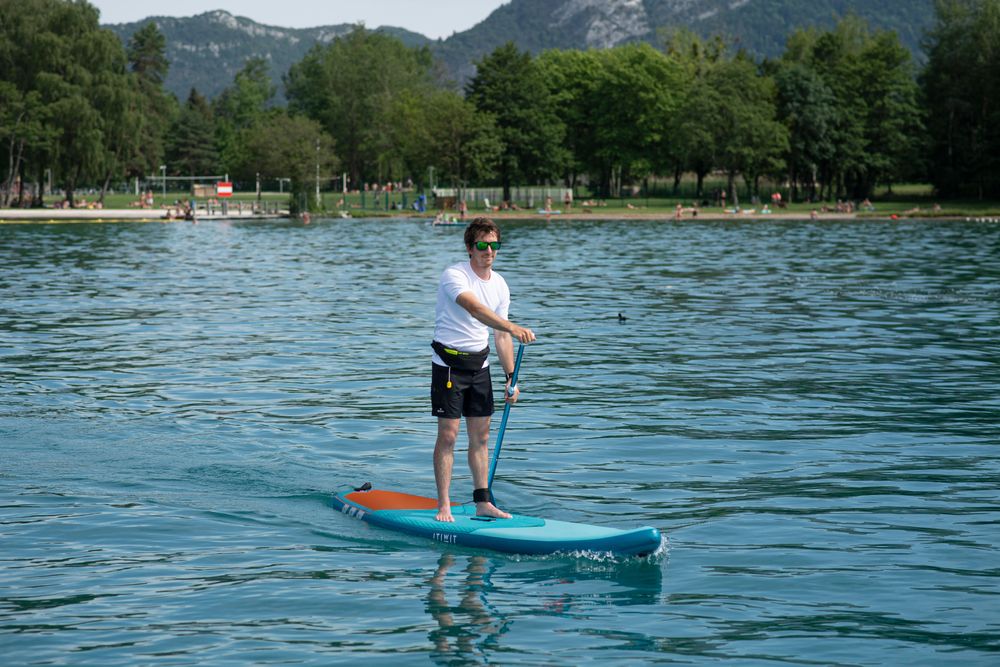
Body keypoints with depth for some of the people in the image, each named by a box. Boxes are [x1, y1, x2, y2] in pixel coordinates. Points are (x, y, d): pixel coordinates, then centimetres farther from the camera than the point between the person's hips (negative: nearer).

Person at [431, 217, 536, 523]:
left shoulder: (499, 284, 5)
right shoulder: (454, 275, -17)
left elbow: (501, 335, 11)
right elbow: (475, 308, -36)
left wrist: (510, 377, 7)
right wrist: (513, 327, -49)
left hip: (480, 364, 6)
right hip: (450, 363, -6)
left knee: (481, 434, 9)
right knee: (448, 434, -6)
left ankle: (483, 502, 16)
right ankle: (443, 506, -1)